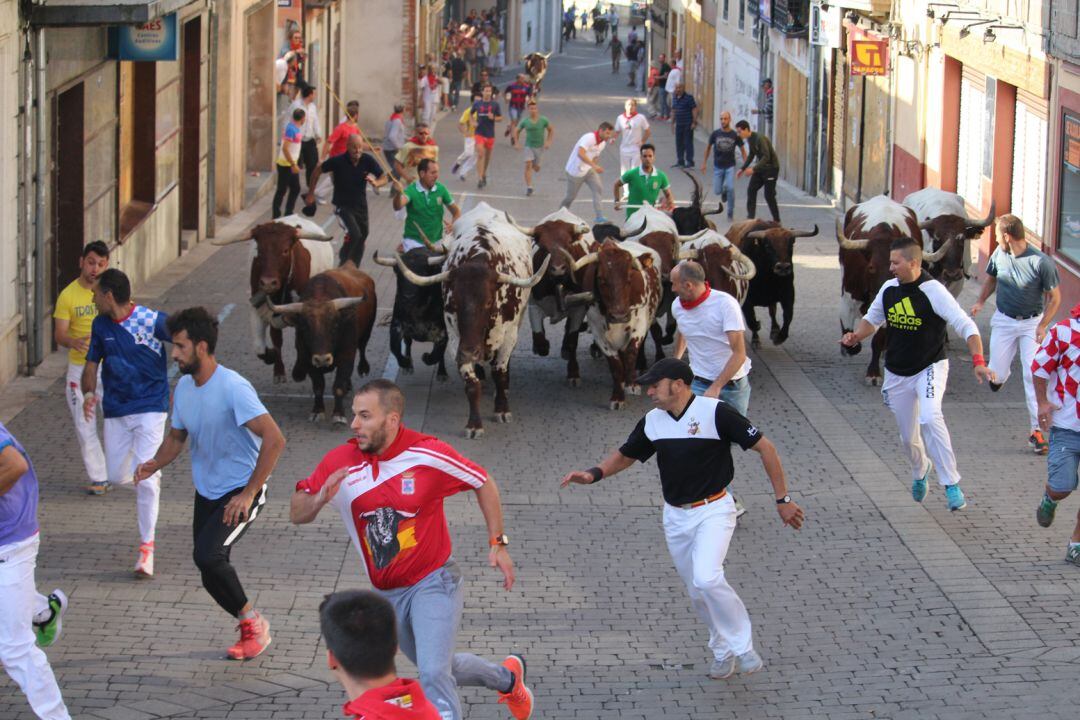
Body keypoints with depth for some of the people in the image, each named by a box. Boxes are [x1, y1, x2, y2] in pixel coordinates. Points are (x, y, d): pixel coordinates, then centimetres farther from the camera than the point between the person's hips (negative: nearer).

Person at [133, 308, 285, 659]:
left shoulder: (233, 387, -22)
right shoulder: (184, 387, 2)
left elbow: (274, 439, -27)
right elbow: (177, 436, 17)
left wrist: (248, 494, -26)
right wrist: (155, 464, -5)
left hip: (242, 490, -8)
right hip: (207, 491, 8)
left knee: (208, 555, -24)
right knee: (212, 576, 7)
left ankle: (253, 621, -5)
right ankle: (252, 629, 27)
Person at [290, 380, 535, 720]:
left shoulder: (428, 454, -18)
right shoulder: (339, 462, -11)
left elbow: (482, 483, -3)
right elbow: (297, 514, -7)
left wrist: (498, 543, -4)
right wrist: (318, 500, -30)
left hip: (433, 583, -5)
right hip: (387, 594, 5)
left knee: (434, 676, -20)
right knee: (438, 668, 22)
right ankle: (508, 678, 48)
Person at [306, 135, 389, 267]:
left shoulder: (367, 160, -10)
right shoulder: (338, 161, -17)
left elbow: (385, 178, -8)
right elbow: (318, 171, -2)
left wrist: (376, 182, -32)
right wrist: (311, 193, 4)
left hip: (360, 205, 4)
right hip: (343, 205, -4)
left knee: (362, 238, 13)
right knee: (354, 234, -23)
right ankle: (344, 263, 1)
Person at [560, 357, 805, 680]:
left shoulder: (715, 412, -17)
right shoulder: (652, 421, 1)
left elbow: (765, 448, -12)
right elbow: (625, 455, 16)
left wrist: (783, 499, -11)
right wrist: (594, 474, -3)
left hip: (713, 510, -6)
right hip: (675, 516, 6)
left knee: (707, 579, -25)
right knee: (697, 592, 10)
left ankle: (742, 645, -8)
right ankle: (723, 651, 29)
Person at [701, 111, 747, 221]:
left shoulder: (735, 135, -7)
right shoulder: (715, 134, -4)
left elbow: (742, 150, 2)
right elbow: (708, 148, 9)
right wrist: (704, 163, 10)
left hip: (730, 166, -2)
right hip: (718, 166, 2)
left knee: (730, 188, -16)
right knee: (717, 192, 1)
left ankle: (730, 213, -1)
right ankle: (724, 192, 39)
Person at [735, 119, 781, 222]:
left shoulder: (760, 139, -25)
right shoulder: (749, 139, 3)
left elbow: (766, 157, -31)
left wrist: (754, 169, -37)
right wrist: (743, 168, 13)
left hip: (771, 167, -9)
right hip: (761, 167, 9)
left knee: (769, 195, -5)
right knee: (751, 190, 0)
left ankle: (776, 220, 8)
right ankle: (751, 217, 3)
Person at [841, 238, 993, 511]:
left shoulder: (933, 291, -20)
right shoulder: (889, 288, -2)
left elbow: (966, 326, -22)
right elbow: (873, 318, 16)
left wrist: (978, 362, -34)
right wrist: (856, 336, -6)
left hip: (930, 368, -5)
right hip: (897, 373, 5)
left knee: (930, 419, -30)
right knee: (908, 436, 13)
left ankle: (951, 485, -24)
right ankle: (920, 471, 47)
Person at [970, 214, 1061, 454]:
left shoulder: (1041, 263, -21)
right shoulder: (999, 255, -8)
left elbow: (1054, 297, -12)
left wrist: (1042, 326, -19)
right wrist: (980, 302, 5)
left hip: (1032, 323, -4)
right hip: (1004, 321, 4)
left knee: (1033, 376, -10)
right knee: (997, 376, 6)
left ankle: (1036, 431, -4)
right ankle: (1000, 373, 46)